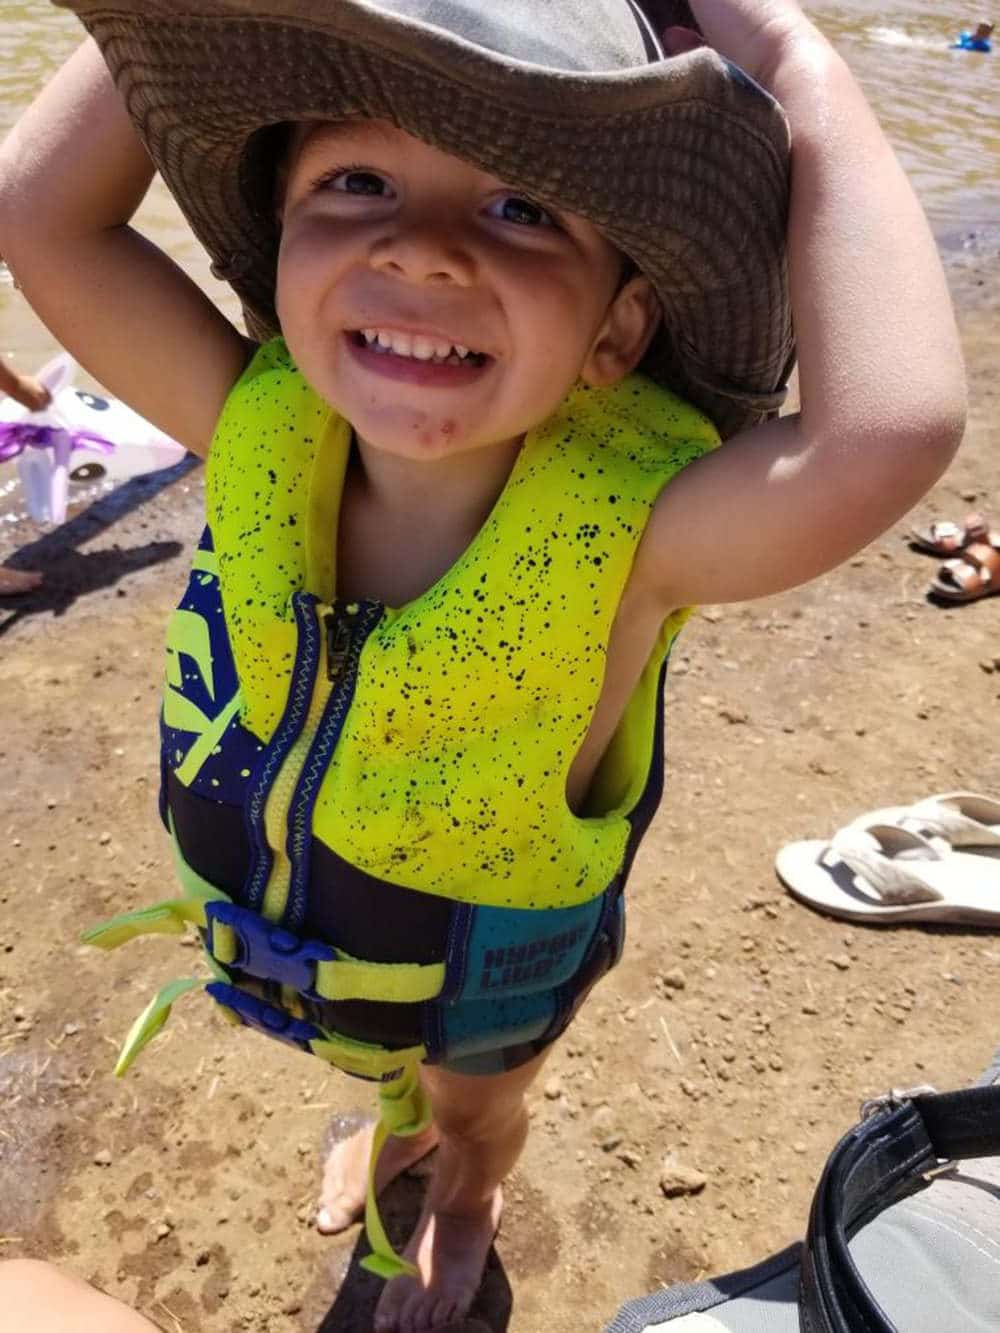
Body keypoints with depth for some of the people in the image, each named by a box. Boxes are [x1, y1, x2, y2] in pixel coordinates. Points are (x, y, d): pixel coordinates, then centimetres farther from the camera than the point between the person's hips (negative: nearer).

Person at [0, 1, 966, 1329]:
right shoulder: (260, 434, -28)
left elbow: (891, 432, -55)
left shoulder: (625, 531, -39)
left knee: (476, 1106, 35)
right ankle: (396, 1121, 77)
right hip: (273, 938, 3)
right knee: (392, 1073, 39)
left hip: (487, 978, -2)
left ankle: (466, 1202, 73)